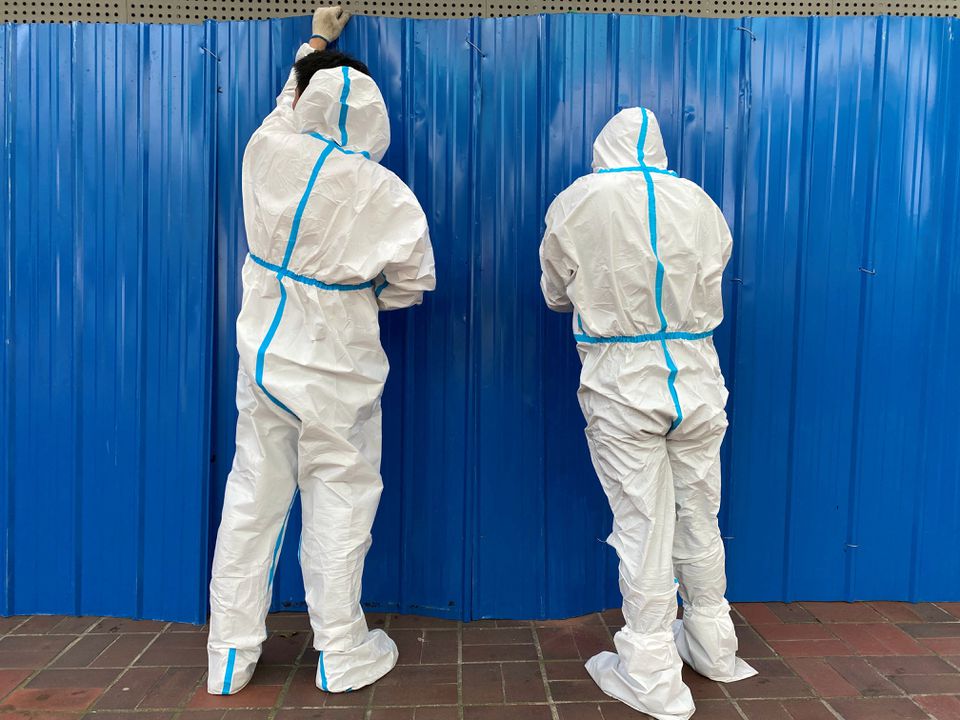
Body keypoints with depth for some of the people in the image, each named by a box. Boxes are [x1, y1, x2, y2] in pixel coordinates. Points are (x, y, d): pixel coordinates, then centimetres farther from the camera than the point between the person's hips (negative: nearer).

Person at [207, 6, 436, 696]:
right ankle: (343, 654, 23)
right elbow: (413, 280, -4)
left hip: (263, 353, 4)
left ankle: (230, 655, 27)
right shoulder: (382, 191, -13)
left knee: (253, 497, 13)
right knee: (339, 499, 8)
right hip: (335, 365, -4)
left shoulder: (269, 148, -3)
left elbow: (289, 97, 20)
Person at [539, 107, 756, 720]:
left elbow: (556, 294, 7)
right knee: (700, 517, 17)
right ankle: (713, 647, 37)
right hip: (697, 380, 4)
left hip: (623, 387, -3)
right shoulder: (699, 201, 3)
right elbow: (712, 274, 13)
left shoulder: (576, 204, -3)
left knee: (643, 526, 4)